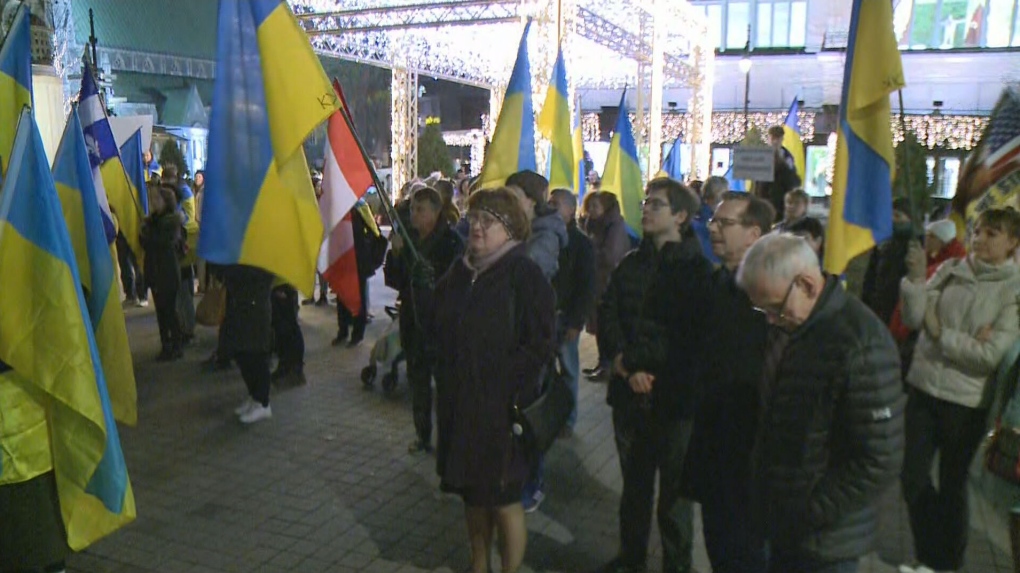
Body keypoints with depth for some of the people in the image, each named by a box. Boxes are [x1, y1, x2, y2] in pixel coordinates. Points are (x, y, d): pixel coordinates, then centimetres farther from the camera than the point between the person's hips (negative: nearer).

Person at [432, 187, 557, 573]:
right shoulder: (461, 270, 7)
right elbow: (439, 330, 16)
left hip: (501, 407, -6)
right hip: (459, 403, 6)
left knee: (503, 499, 6)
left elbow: (540, 345, -16)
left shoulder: (523, 273, -12)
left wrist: (512, 395, -18)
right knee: (472, 491, 18)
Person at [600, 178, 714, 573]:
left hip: (674, 396, -5)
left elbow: (689, 336, -12)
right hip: (629, 392, 5)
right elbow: (607, 316, 4)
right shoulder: (632, 264, 10)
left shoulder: (697, 269, -7)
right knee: (634, 482, 19)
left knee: (674, 489, 7)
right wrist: (625, 364, -12)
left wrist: (631, 360, -14)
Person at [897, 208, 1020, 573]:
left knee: (951, 486, 14)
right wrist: (915, 278, -19)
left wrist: (940, 333, -14)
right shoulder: (949, 270, -1)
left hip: (966, 402, -3)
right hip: (923, 388, 3)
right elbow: (914, 319, -7)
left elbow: (990, 356, -18)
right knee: (913, 477, 11)